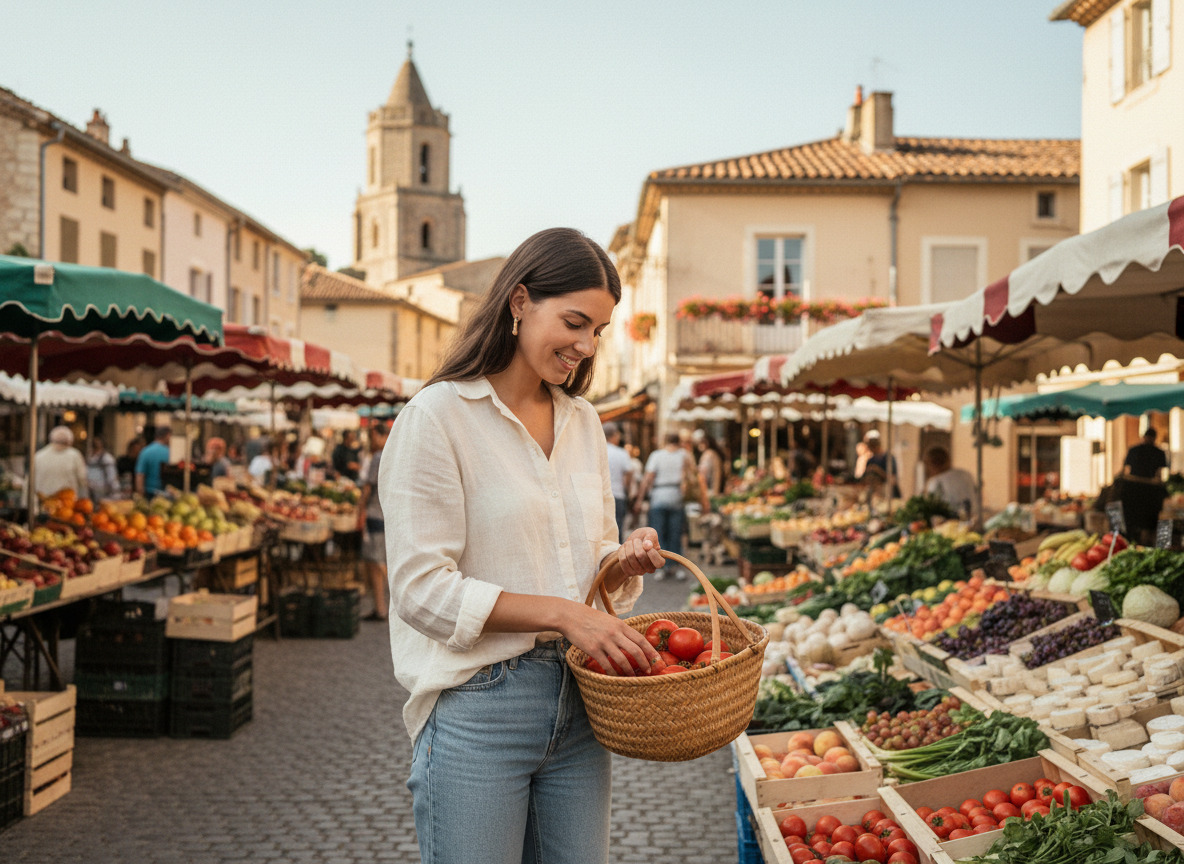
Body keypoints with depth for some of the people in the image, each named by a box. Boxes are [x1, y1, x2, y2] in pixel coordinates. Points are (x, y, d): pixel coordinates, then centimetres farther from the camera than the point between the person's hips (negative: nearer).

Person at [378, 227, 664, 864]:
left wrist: (622, 563, -4)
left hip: (575, 704, 6)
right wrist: (561, 613, -21)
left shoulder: (583, 421, 12)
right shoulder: (440, 415, -9)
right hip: (476, 709, -6)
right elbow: (422, 590, -14)